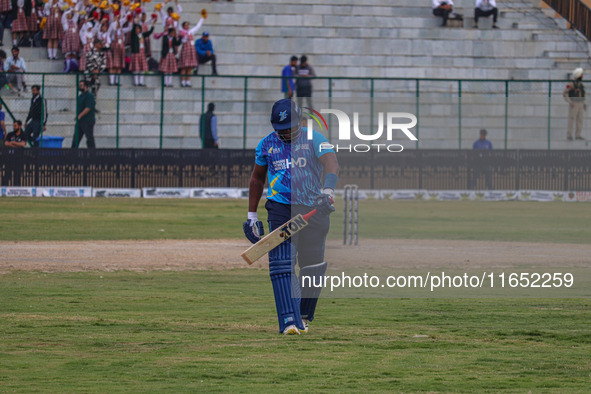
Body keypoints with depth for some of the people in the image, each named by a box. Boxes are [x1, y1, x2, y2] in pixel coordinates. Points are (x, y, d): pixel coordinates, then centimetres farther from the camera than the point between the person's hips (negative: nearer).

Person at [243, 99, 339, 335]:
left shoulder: (314, 139, -4)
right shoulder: (266, 145, 5)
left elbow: (331, 163, -21)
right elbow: (257, 178, 18)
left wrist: (328, 189, -42)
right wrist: (252, 215, 16)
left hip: (314, 210, 0)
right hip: (281, 210, 0)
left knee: (313, 267, 6)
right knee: (282, 264, -15)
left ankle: (304, 315, 28)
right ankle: (289, 320, -21)